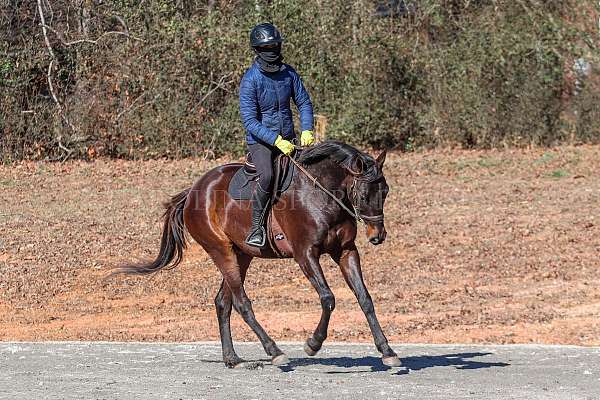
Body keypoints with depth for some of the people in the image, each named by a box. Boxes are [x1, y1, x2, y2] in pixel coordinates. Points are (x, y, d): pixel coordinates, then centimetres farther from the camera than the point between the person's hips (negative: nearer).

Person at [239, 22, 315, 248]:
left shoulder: (288, 73, 3)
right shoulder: (251, 79, -14)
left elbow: (304, 103, 11)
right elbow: (250, 120, -17)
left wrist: (307, 130, -7)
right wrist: (276, 141, -26)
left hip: (287, 138, 5)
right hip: (259, 139, -5)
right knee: (266, 175, -32)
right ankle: (256, 227, -22)